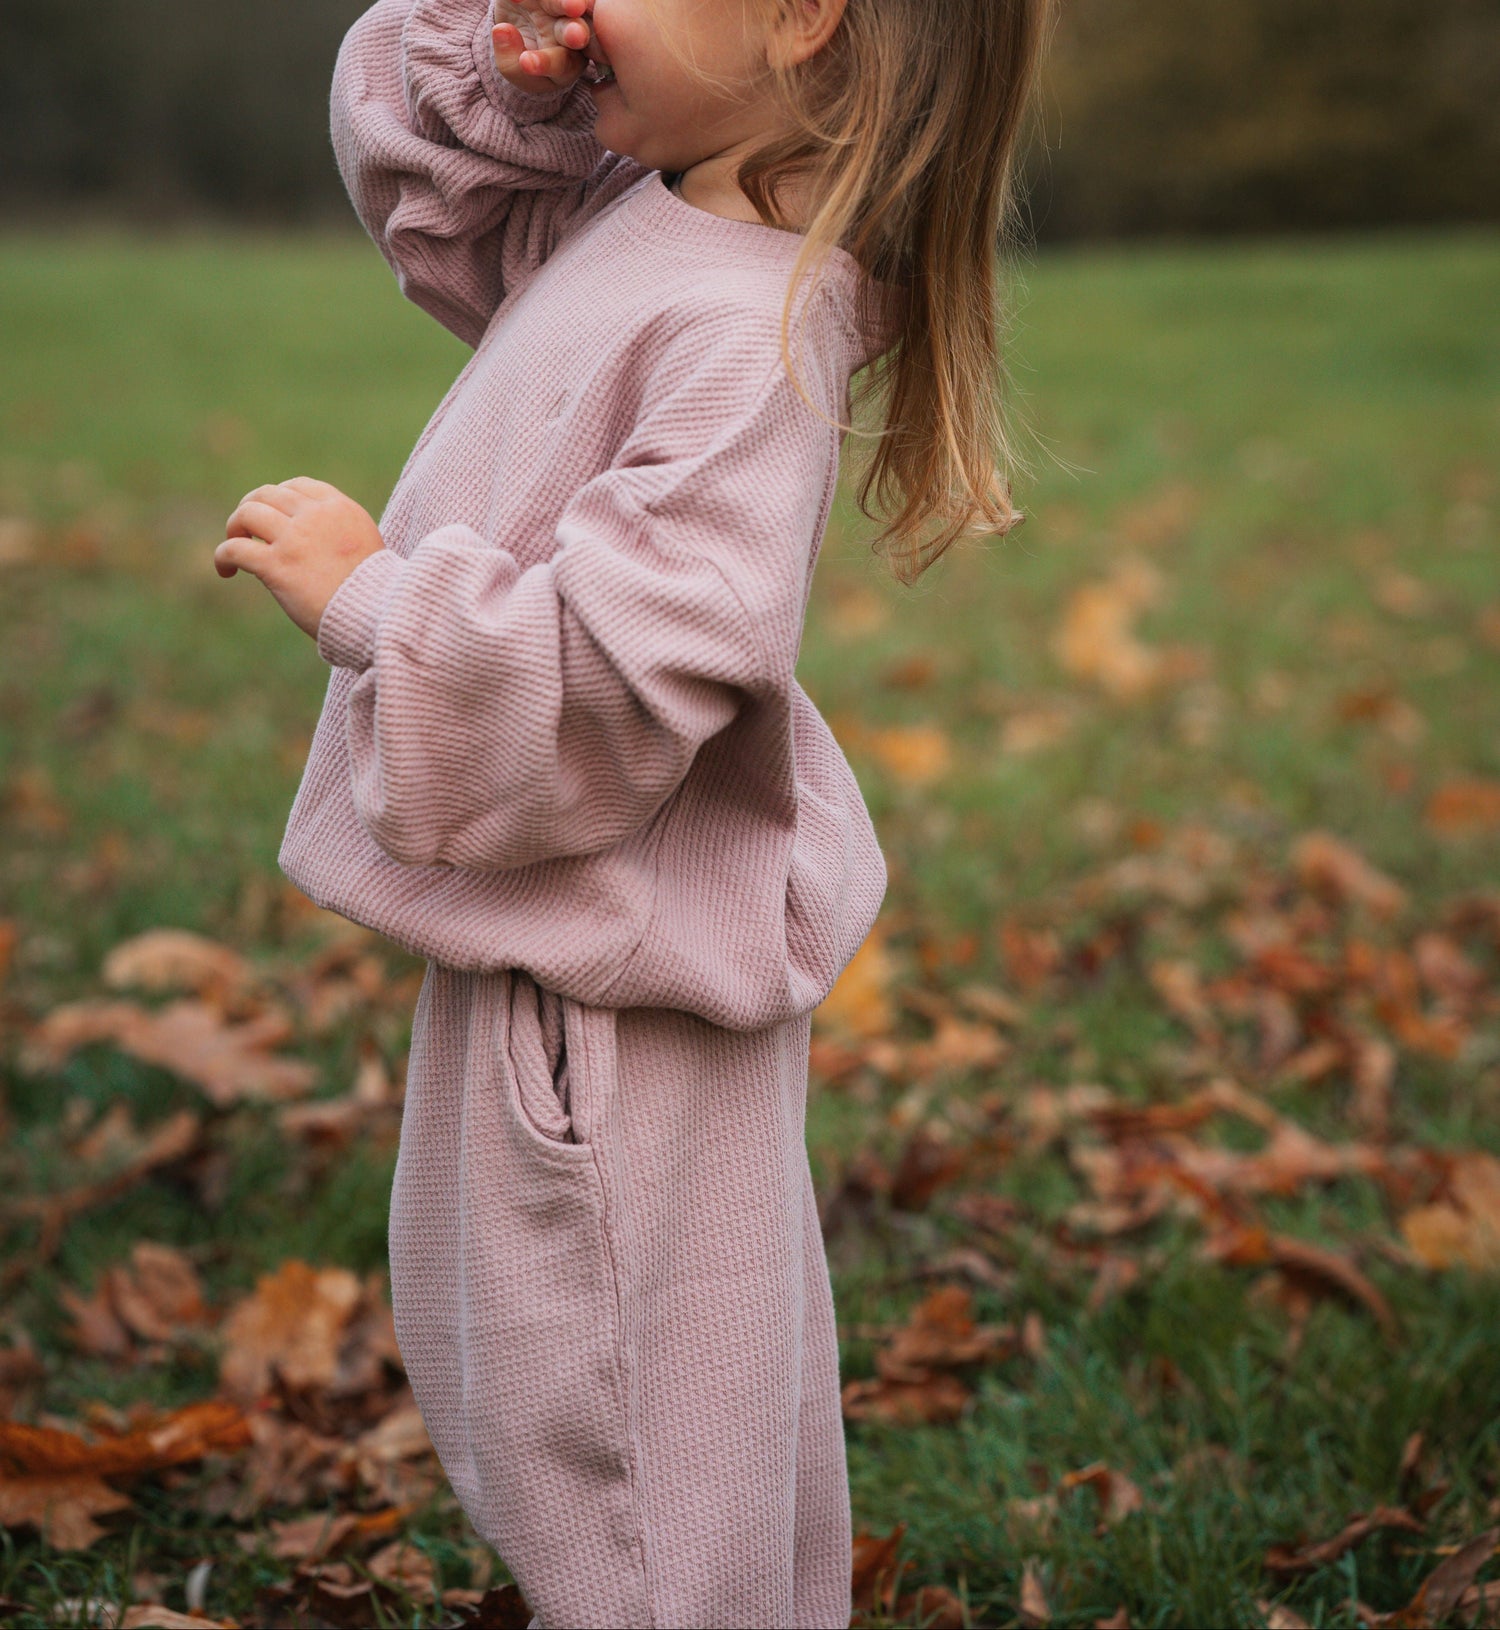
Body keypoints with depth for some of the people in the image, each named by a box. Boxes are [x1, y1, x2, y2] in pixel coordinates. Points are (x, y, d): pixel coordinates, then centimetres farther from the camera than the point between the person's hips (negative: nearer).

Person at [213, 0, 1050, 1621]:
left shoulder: (748, 334, -26)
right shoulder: (627, 219, 3)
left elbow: (627, 676, -32)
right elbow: (413, 178, 18)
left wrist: (373, 593, -23)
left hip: (609, 1000, -10)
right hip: (546, 948, 10)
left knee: (612, 1464, 4)